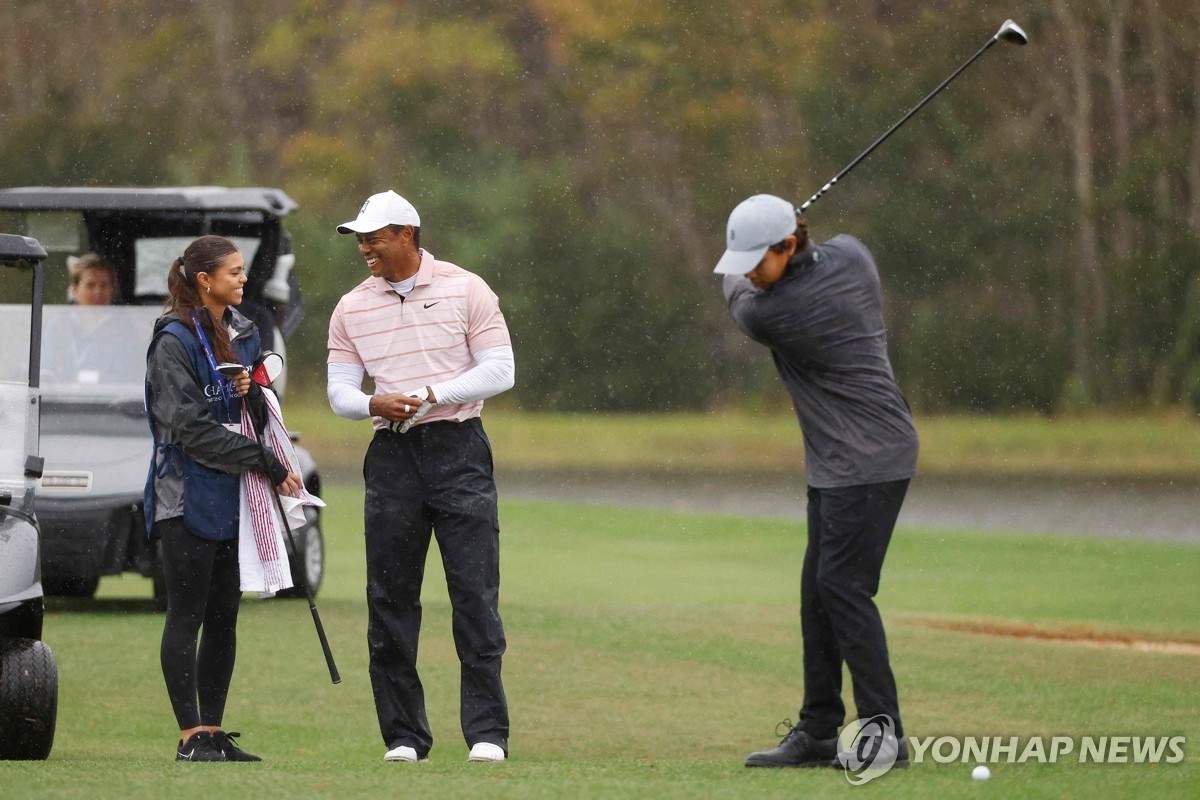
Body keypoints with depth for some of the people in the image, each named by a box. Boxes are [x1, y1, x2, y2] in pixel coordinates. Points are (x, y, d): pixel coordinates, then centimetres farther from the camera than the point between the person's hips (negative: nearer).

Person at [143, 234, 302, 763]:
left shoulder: (242, 334, 13)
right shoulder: (174, 342, -11)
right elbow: (192, 429, -17)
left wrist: (252, 394, -5)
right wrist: (268, 465, -17)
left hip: (231, 498, 7)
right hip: (186, 496, -7)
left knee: (224, 616, 7)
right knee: (186, 615, -5)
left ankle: (214, 732, 12)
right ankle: (191, 737, -3)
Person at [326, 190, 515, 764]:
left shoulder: (465, 290, 0)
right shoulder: (352, 308, 9)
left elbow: (499, 371, -5)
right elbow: (339, 390, 8)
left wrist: (429, 395, -16)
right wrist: (374, 405, -15)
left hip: (459, 450, -3)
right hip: (392, 455, 3)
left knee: (475, 593, -8)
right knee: (390, 598, 2)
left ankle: (487, 733, -5)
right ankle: (403, 735, 9)